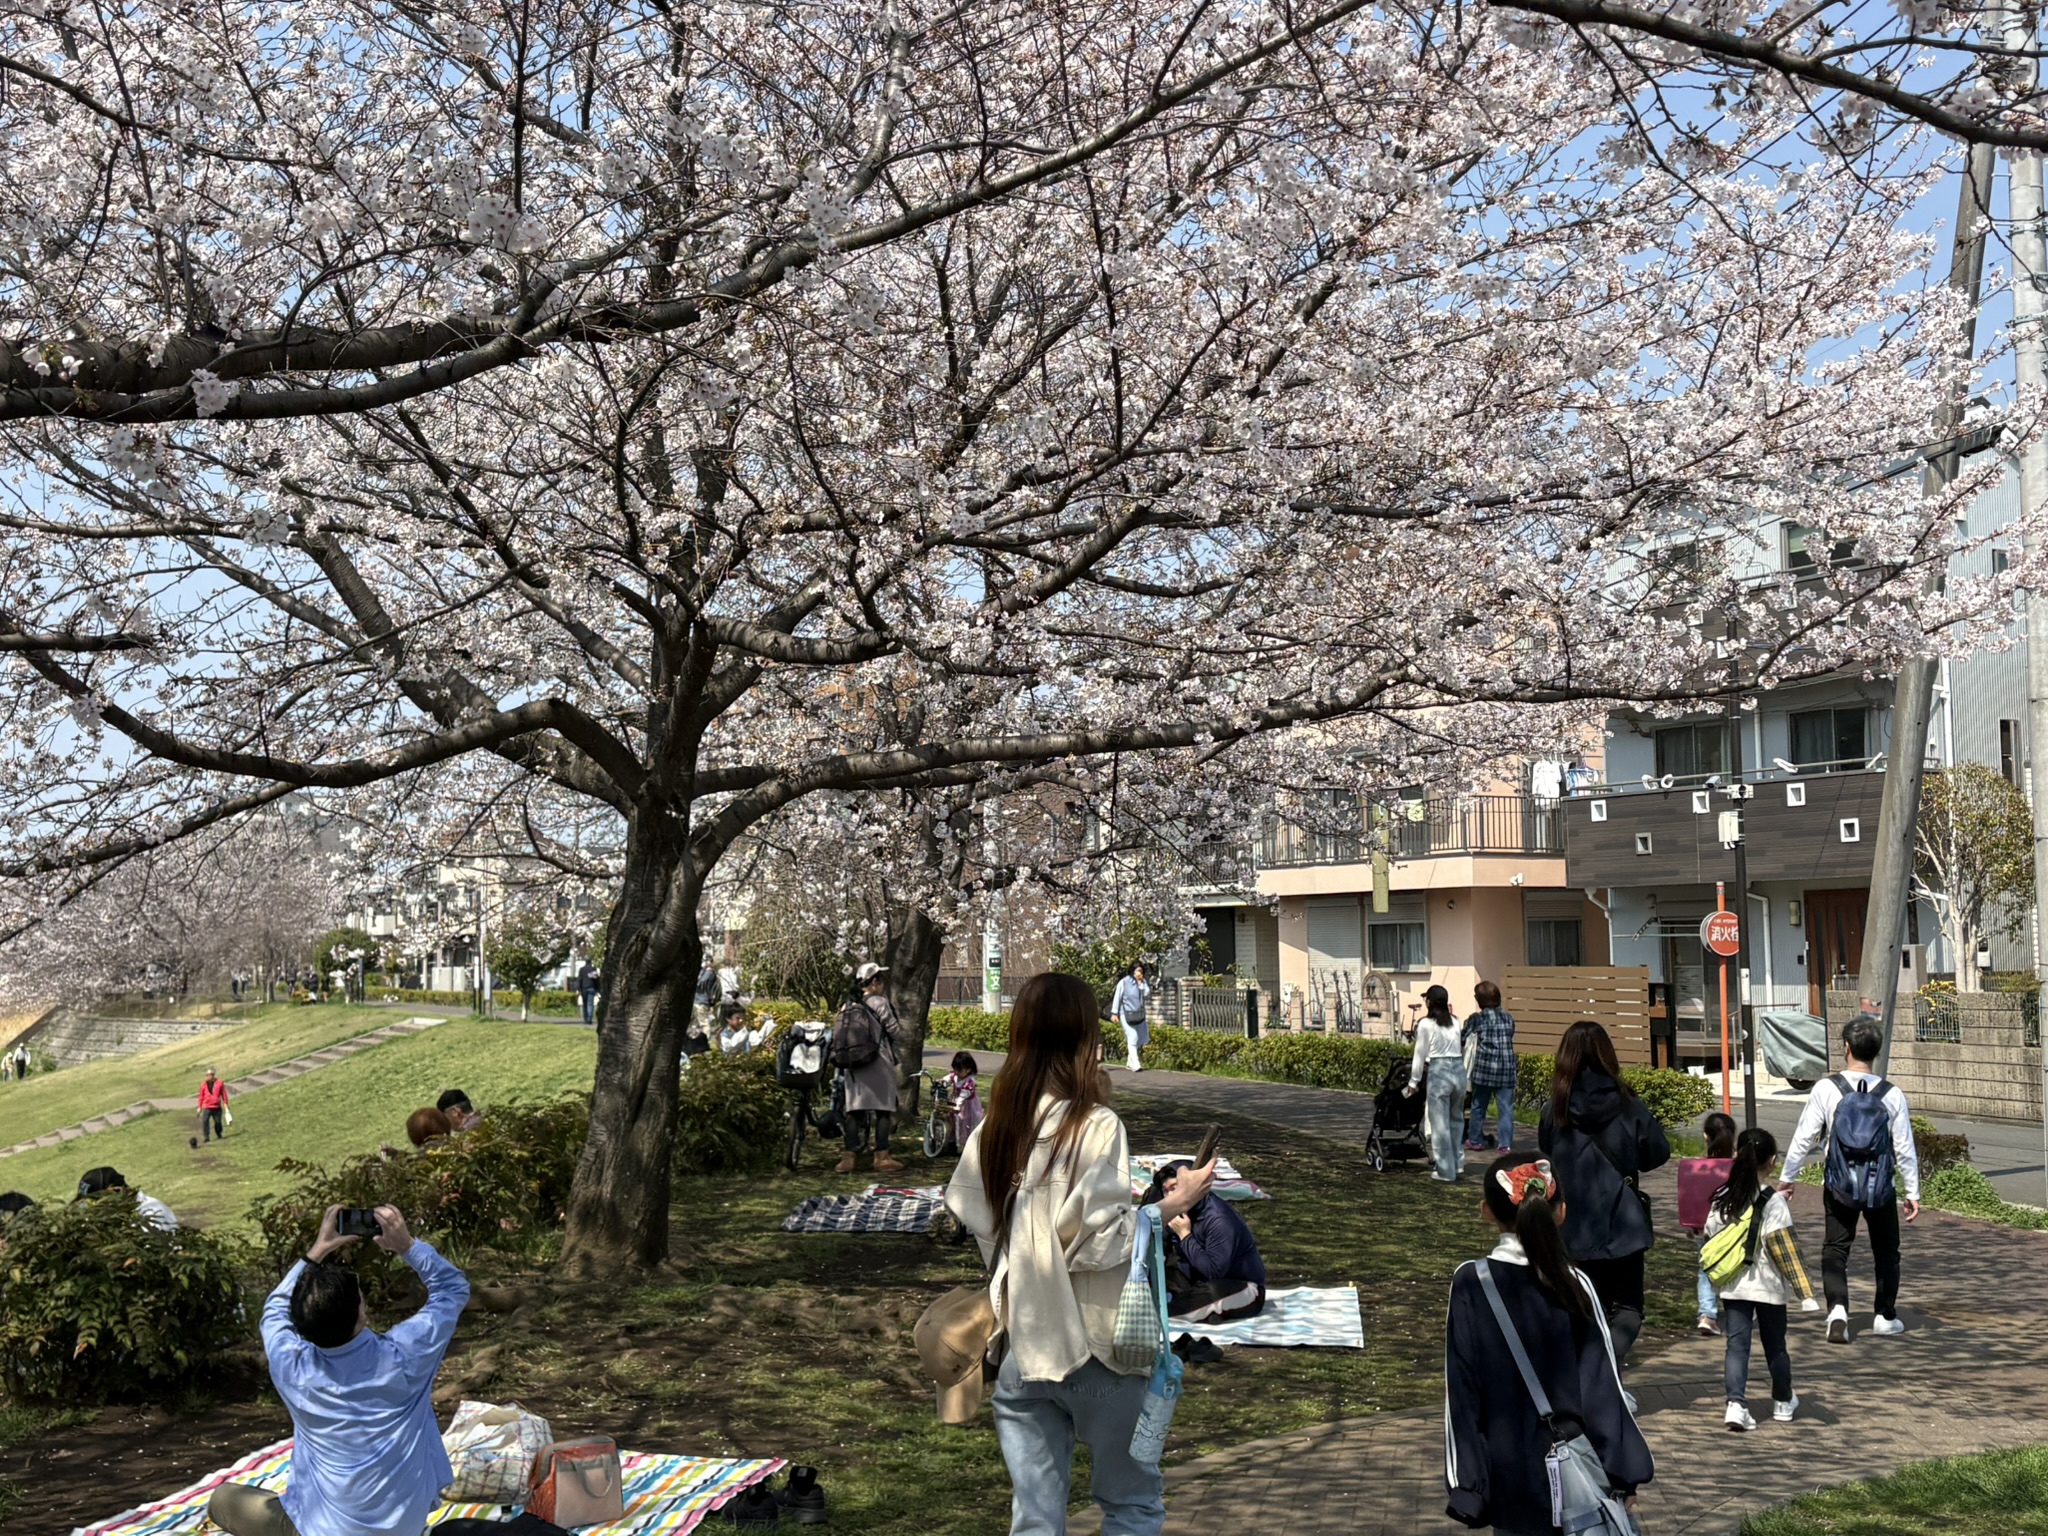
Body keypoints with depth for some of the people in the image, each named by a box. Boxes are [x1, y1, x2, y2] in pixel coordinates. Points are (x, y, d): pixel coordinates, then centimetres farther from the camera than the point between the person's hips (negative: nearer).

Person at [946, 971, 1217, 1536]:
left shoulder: (995, 1128, 3)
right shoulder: (1095, 1126, -16)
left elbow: (971, 1217, 7)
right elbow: (1096, 1241, -19)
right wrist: (1173, 1205, -9)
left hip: (1022, 1347, 5)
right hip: (1094, 1347, -5)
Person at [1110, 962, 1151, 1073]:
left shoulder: (1143, 982, 7)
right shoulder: (1124, 982, -8)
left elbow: (1147, 996, 1)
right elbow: (1117, 997, -5)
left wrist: (1142, 984, -11)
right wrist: (1114, 1013, -7)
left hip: (1140, 1015, 6)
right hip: (1127, 1015, -6)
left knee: (1143, 1039, 9)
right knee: (1132, 1038, -12)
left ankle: (1130, 1061, 25)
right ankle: (1135, 1065, -11)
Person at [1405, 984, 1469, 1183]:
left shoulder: (1426, 1024, -5)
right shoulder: (1455, 1022, 8)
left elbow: (1420, 1055, -3)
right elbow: (1461, 1049, 8)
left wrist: (1413, 1081, 6)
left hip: (1438, 1072, -5)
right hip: (1459, 1070, 5)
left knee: (1440, 1124, 2)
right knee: (1456, 1120, 20)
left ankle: (1445, 1171, 6)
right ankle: (1458, 1163, 25)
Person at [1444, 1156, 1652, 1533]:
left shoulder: (1470, 1284, -8)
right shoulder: (1573, 1285, -9)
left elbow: (1461, 1393, -6)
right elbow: (1603, 1387, -6)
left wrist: (1466, 1483, 0)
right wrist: (1625, 1473, 3)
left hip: (1508, 1476, 1)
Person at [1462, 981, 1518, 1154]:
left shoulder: (1477, 1018, -3)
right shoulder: (1509, 1017, 8)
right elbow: (1510, 1038, 13)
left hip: (1484, 1068, -2)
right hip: (1506, 1069, 2)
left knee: (1478, 1106, 11)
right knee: (1506, 1107, 2)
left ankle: (1475, 1140, 20)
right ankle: (1506, 1144, -1)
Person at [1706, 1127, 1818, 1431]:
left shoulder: (1724, 1197, -1)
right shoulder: (1774, 1201, -13)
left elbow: (1711, 1235, 3)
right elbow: (1784, 1248, -16)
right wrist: (1803, 1289, -15)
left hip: (1733, 1285, 2)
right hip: (1768, 1286, -2)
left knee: (1737, 1343, 2)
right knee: (1775, 1345, 15)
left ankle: (1736, 1403, -14)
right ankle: (1783, 1402, 32)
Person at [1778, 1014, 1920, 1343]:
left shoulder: (1826, 1088, -11)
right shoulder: (1892, 1094, -7)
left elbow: (1805, 1137, -8)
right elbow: (1904, 1148, -3)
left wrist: (1787, 1178, 3)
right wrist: (1913, 1193, 8)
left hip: (1840, 1185, -1)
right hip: (1880, 1186, 1)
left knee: (1835, 1248, 8)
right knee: (1886, 1250, 18)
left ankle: (1837, 1308, -11)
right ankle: (1885, 1316, 26)